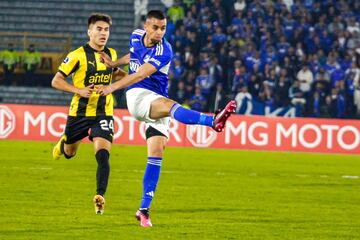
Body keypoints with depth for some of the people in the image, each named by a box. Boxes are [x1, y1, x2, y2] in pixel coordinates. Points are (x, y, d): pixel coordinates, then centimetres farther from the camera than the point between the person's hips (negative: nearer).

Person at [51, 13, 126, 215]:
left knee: (103, 155, -18)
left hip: (103, 113, 2)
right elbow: (56, 81, -10)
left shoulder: (112, 54, 3)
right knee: (69, 153, 19)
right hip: (79, 113, -2)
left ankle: (100, 197, -17)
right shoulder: (78, 55, -13)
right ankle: (63, 144, 56)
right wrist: (79, 90, -23)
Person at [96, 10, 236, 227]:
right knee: (170, 105, -33)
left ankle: (144, 209, -3)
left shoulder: (164, 52, -12)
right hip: (138, 96, 0)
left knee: (157, 152, -9)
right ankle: (213, 121, -60)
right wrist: (114, 63, 21)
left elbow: (140, 74, -22)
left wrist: (112, 87, -28)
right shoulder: (136, 37, 5)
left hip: (158, 103, 0)